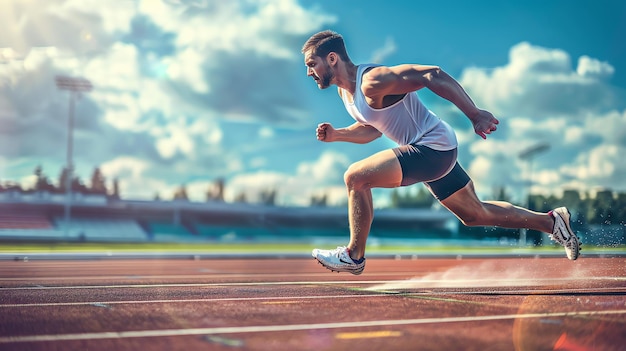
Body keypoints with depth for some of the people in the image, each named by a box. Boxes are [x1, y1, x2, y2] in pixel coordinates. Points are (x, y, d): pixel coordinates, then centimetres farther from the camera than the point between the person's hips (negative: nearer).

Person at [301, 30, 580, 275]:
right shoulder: (345, 90, 7)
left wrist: (475, 115, -27)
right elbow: (372, 128, 21)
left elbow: (431, 74, -26)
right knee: (475, 214, 19)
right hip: (432, 152, 10)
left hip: (433, 147, -10)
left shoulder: (373, 81, -22)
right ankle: (552, 221, 31)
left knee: (356, 176, -19)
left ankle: (354, 256, -6)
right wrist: (336, 134, 4)